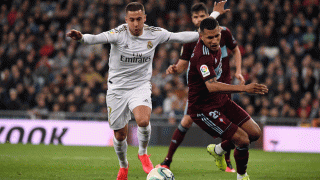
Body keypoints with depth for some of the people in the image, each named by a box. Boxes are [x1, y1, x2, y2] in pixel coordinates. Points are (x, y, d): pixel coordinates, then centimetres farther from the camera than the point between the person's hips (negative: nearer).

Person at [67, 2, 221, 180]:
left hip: (141, 87, 1)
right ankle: (123, 166, 38)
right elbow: (98, 38, -36)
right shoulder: (119, 34, -18)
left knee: (143, 120, -28)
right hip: (117, 88, -1)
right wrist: (81, 37, -56)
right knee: (120, 135, 7)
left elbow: (178, 37, 5)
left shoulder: (154, 34, -7)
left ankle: (143, 153, 1)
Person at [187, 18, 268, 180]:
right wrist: (244, 88, -52)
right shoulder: (203, 56, -30)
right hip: (203, 109, -9)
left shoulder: (214, 45, -1)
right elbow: (211, 86, -44)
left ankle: (218, 149, 28)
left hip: (220, 100, 9)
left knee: (255, 133, 4)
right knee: (243, 140, -15)